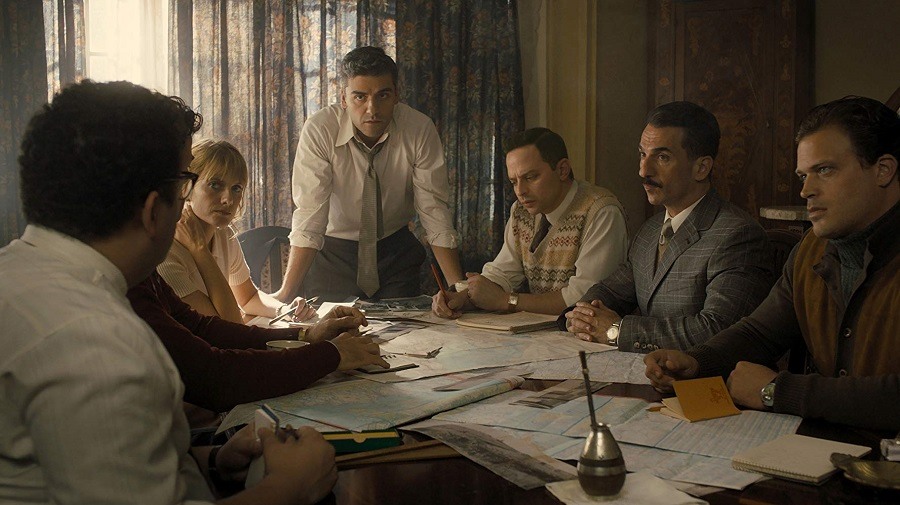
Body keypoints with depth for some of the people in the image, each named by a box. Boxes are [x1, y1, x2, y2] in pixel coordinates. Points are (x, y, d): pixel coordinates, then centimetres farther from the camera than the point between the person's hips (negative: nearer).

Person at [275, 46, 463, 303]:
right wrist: (285, 294, -31)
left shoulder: (420, 130, -17)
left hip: (396, 250, 1)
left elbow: (434, 213, -15)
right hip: (332, 251, -1)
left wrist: (460, 289, -22)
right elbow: (310, 217, -23)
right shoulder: (319, 131, -21)